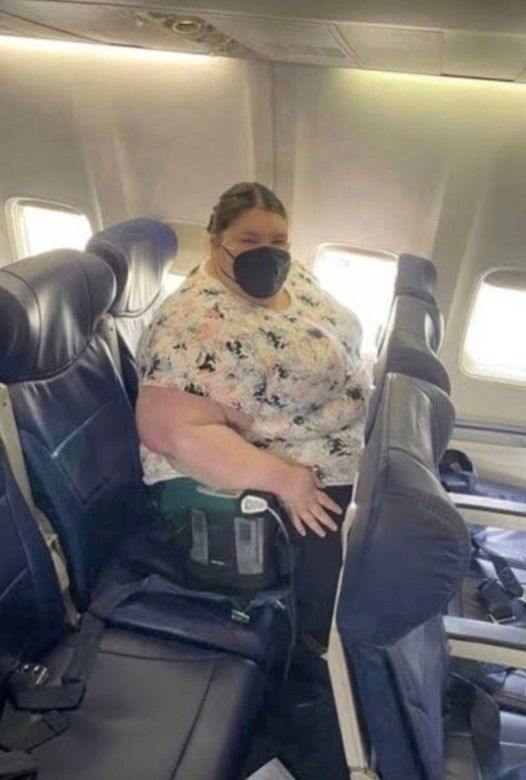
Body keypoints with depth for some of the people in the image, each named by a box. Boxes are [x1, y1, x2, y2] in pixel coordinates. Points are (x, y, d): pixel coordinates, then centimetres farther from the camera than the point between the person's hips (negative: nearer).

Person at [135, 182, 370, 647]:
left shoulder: (289, 277, 2)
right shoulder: (199, 325, -25)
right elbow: (174, 430, -31)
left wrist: (363, 387, 5)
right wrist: (283, 479, -32)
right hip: (249, 478, -10)